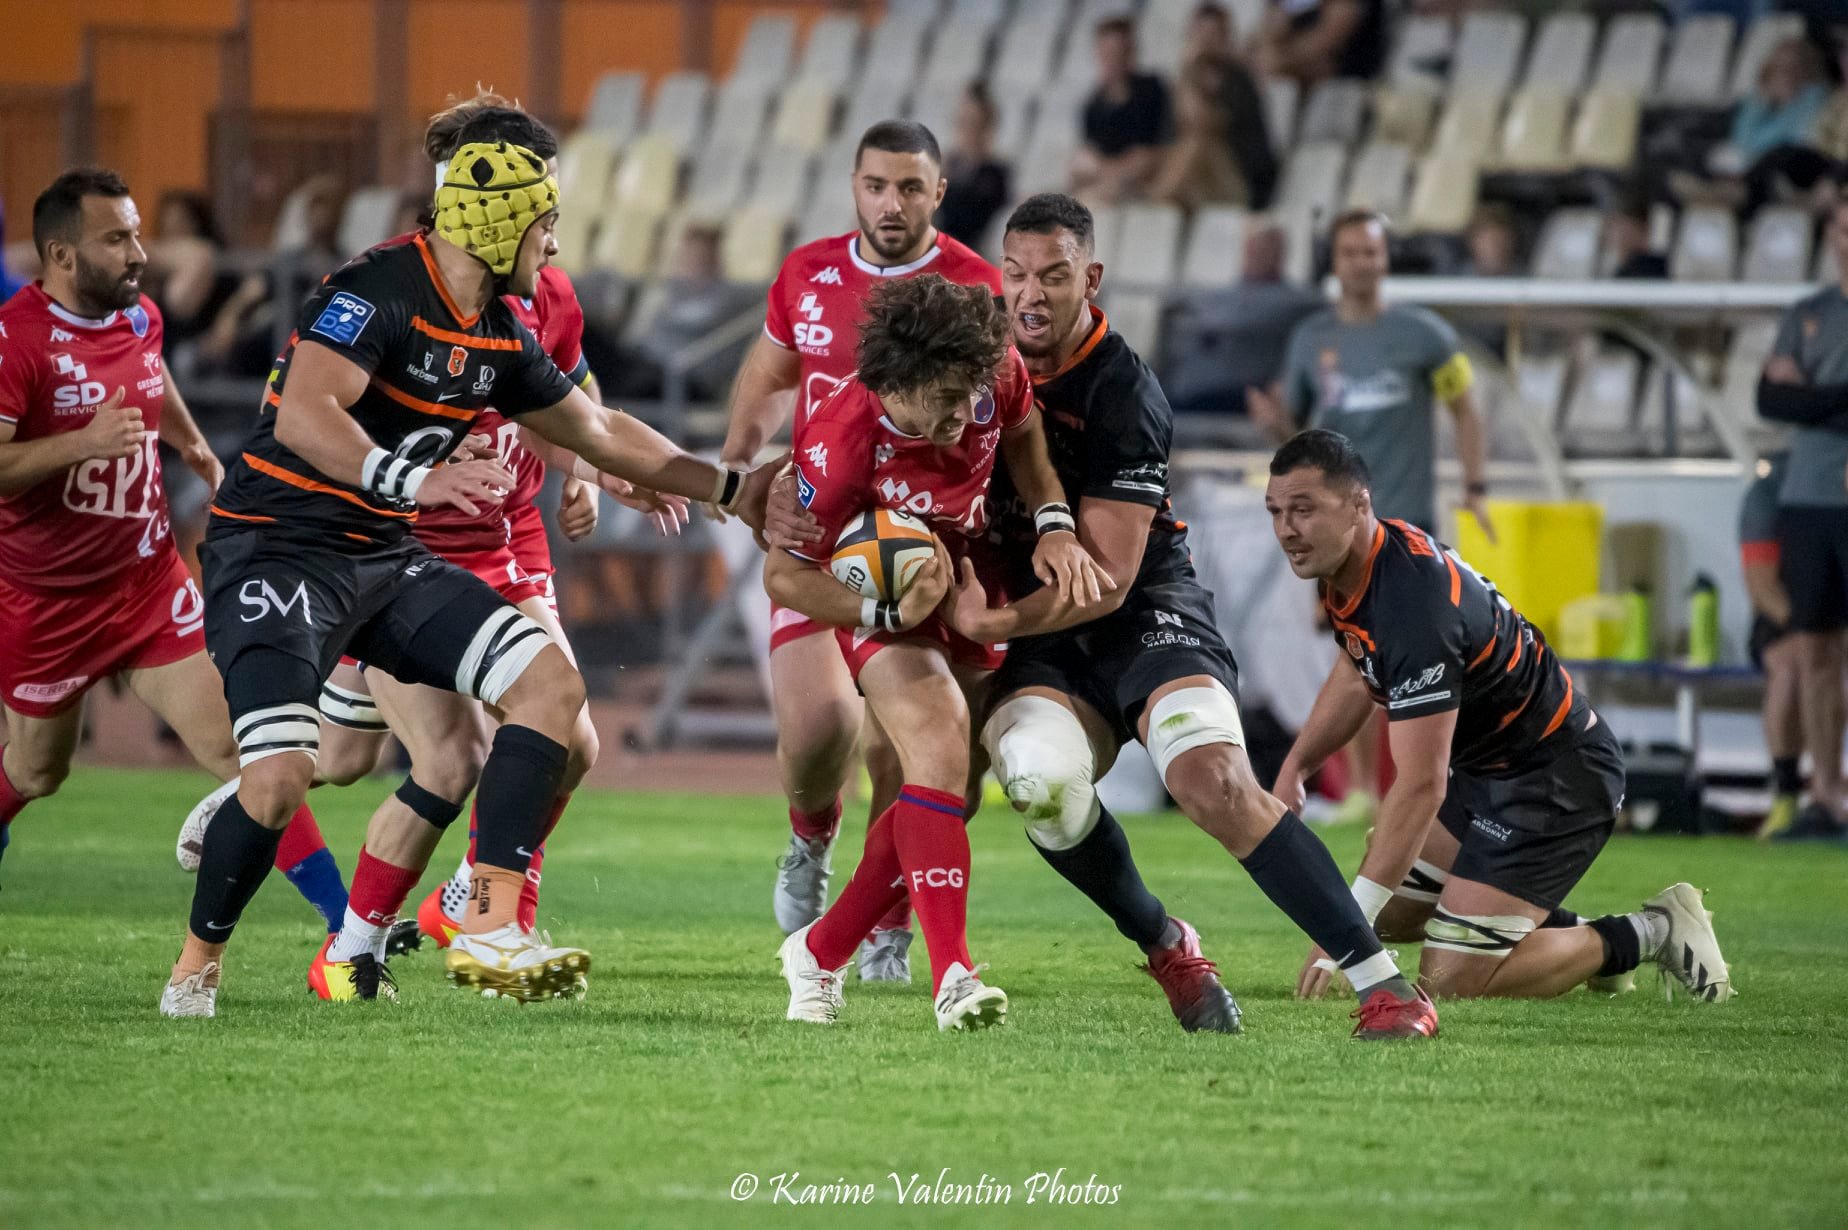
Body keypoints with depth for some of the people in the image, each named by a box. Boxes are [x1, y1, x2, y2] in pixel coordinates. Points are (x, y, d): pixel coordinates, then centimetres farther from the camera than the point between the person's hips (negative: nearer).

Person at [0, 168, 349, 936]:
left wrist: (193, 445, 29)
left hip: (147, 579, 4)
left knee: (231, 744, -8)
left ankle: (344, 920, -11)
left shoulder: (140, 318, 1)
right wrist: (81, 443, -39)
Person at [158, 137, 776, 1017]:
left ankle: (488, 932, -9)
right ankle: (197, 967, 2)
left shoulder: (498, 337, 10)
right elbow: (302, 417, -32)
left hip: (386, 558, 9)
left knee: (551, 682, -6)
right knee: (281, 776, -24)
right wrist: (411, 480, -45)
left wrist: (728, 489, 24)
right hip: (277, 545, -9)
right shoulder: (378, 291, -18)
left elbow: (598, 431, 24)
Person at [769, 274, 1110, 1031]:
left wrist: (1055, 526, -9)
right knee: (939, 749, -29)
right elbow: (784, 576, -24)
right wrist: (889, 611, -37)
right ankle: (952, 977, -35)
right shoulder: (840, 445, -35)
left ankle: (820, 953, 22)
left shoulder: (991, 373, -22)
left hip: (971, 590, 6)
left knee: (951, 792, 6)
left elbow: (1022, 433, 4)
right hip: (879, 599, -6)